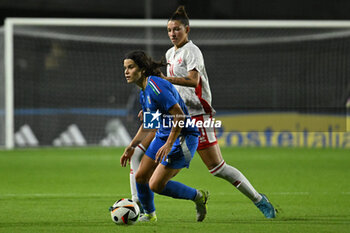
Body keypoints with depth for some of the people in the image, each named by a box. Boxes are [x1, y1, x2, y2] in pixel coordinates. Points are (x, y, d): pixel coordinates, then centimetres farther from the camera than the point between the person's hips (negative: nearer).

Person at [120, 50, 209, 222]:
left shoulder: (156, 86, -21)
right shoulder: (144, 92, 11)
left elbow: (179, 116, -25)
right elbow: (148, 124, 25)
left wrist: (169, 145, -26)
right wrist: (132, 146, 23)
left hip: (182, 137, -9)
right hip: (163, 136, 9)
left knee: (156, 185, -12)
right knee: (141, 177, 8)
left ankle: (198, 196, 7)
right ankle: (149, 215, 30)